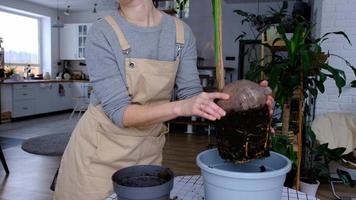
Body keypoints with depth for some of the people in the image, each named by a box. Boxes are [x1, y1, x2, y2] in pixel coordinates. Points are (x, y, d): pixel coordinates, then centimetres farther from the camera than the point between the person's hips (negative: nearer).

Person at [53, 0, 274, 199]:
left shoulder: (181, 32, -7)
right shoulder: (102, 33, -17)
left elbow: (192, 95, -5)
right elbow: (118, 111, -22)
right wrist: (180, 107, -36)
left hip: (148, 150, 3)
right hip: (100, 150, -2)